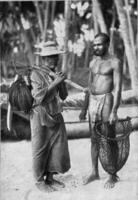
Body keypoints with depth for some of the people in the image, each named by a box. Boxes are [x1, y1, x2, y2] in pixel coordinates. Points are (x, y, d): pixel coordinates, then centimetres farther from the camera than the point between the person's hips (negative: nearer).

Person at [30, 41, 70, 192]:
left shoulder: (55, 74, 8)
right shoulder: (36, 74, -13)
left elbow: (63, 96, 8)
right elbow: (39, 97, -22)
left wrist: (62, 82, -8)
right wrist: (55, 83, -22)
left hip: (56, 117, 7)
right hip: (41, 118, -6)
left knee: (58, 148, 8)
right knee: (40, 151, 5)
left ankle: (50, 178, 24)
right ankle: (39, 181, 20)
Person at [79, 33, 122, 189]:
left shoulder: (115, 62, -9)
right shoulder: (93, 63, 12)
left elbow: (118, 88, -15)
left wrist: (114, 111, -22)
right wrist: (84, 109, 15)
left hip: (107, 101, -6)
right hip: (93, 101, 6)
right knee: (94, 139, 11)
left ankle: (113, 175, 14)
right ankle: (95, 173, 23)